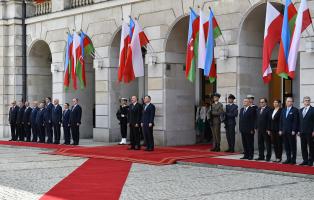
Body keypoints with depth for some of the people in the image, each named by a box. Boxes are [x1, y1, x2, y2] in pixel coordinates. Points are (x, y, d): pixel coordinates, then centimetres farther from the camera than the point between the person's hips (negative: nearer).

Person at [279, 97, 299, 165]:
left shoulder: (295, 110, -4)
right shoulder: (283, 110, 16)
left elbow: (295, 121, -10)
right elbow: (281, 121, 15)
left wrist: (294, 130, -15)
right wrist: (280, 130, 8)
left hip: (291, 132, -6)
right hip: (284, 131, 6)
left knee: (293, 146, 0)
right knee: (286, 146, 8)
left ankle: (293, 160, 4)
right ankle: (288, 159, 14)